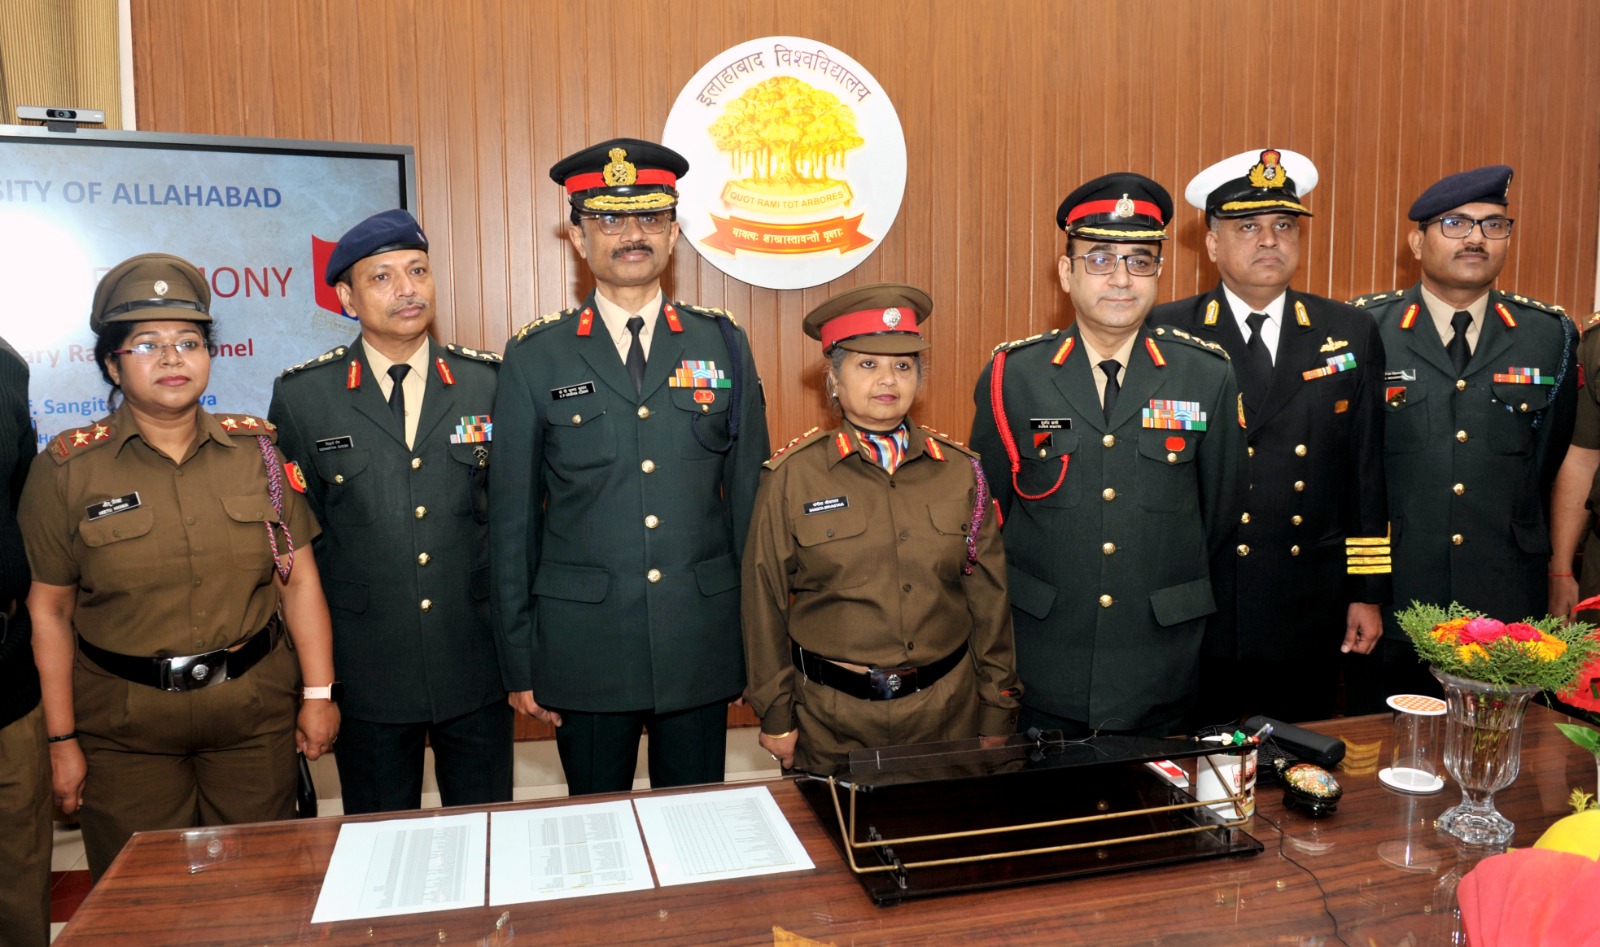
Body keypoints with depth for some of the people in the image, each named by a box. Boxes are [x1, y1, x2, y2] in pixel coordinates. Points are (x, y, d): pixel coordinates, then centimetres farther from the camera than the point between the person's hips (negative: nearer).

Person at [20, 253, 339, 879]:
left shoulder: (257, 450, 0)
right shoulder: (67, 469, -3)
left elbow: (300, 580, 1)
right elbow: (49, 611, -1)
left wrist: (318, 694, -1)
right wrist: (62, 740, -1)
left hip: (256, 715, 1)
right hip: (124, 728, -1)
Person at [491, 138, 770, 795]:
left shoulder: (724, 345, 3)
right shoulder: (535, 358, -1)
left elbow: (750, 496, 5)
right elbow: (513, 517, 2)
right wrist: (519, 662, 1)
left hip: (704, 643, 1)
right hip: (584, 643, -1)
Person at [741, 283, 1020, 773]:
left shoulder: (960, 471, 1)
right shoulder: (792, 476, -6)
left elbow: (989, 595, 5)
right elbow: (766, 603, -1)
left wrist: (998, 711, 7)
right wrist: (776, 715, 2)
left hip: (947, 707, 2)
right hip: (832, 713, -2)